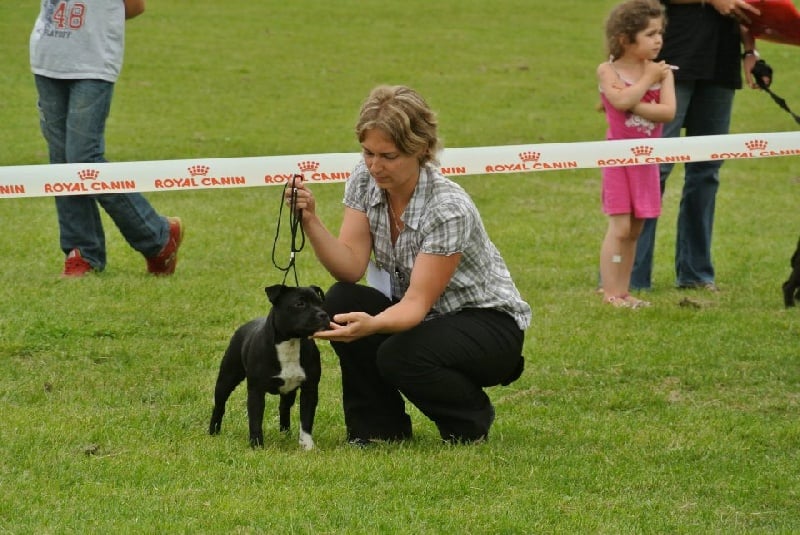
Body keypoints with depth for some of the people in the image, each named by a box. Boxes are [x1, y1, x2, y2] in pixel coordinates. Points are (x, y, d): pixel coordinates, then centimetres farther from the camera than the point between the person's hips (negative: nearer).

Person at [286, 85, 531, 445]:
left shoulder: (448, 209, -28)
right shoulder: (364, 182, -10)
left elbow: (417, 303, -30)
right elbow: (351, 266, -16)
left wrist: (371, 325, -50)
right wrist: (310, 222, -33)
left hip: (489, 323, -6)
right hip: (424, 317, 6)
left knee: (400, 356, -33)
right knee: (341, 303, -20)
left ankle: (472, 419, -2)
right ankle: (380, 427, -5)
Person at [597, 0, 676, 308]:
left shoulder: (661, 71, 2)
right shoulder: (608, 71, -7)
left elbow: (668, 111, -12)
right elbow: (622, 100, -26)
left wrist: (631, 105, -19)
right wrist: (648, 79, -14)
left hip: (647, 159, 4)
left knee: (634, 229, 8)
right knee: (620, 227, -8)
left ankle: (622, 292, 15)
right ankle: (610, 294, -3)